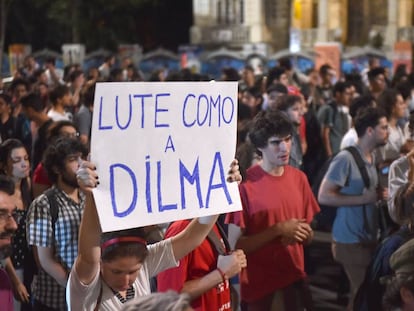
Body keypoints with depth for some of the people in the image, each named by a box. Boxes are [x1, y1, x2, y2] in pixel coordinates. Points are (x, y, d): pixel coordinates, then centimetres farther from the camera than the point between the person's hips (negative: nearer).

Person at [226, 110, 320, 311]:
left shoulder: (299, 178, 4)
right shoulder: (245, 183, -13)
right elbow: (234, 244, -16)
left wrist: (305, 233, -8)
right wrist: (278, 230, -21)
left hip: (294, 281, 5)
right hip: (259, 288, -5)